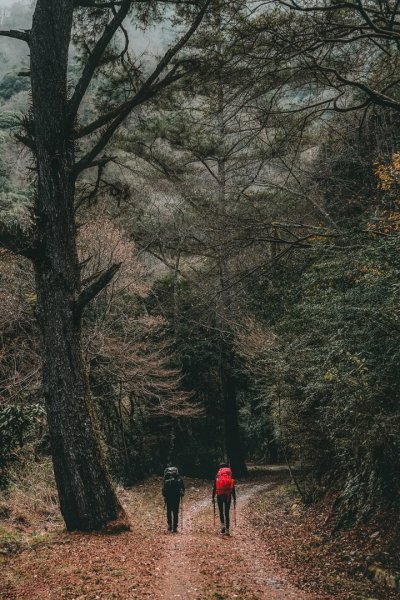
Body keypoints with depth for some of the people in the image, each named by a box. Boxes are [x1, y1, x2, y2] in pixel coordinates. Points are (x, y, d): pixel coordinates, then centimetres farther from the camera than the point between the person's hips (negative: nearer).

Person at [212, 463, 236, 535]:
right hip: (228, 496, 1)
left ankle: (223, 525, -1)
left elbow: (214, 488, 2)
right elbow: (233, 489, 6)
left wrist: (213, 498, 7)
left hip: (219, 496, -1)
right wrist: (234, 499, 11)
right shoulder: (230, 478, 5)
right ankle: (227, 530, 1)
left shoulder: (217, 477, 3)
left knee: (221, 512, 16)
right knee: (227, 513, 5)